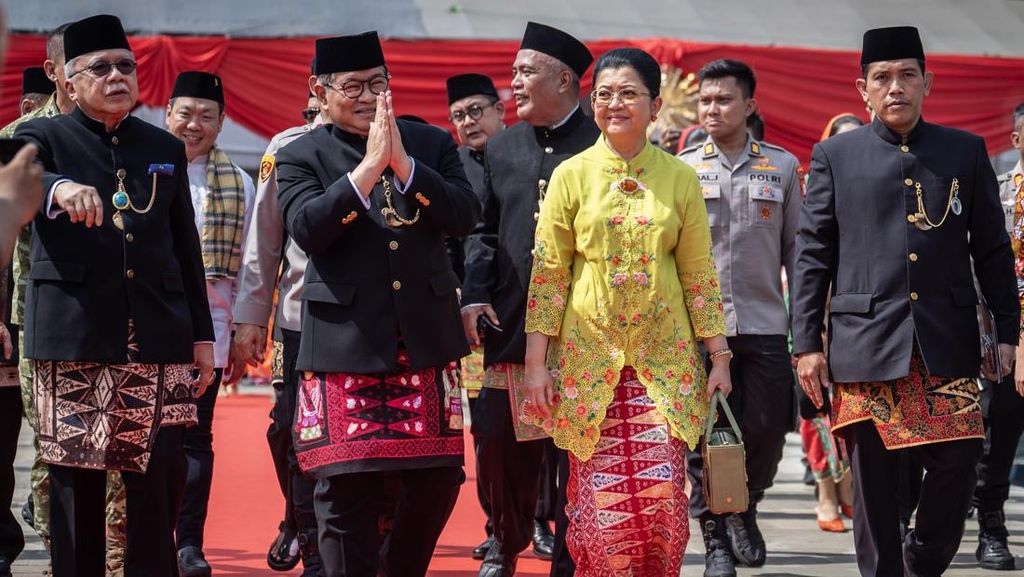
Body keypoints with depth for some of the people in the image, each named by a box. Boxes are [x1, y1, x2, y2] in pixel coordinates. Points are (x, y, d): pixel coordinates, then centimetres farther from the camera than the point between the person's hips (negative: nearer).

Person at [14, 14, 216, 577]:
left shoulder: (165, 148, 17)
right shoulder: (43, 136, 5)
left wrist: (202, 334, 13)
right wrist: (60, 189, -40)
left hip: (159, 339, 3)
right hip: (73, 338, -3)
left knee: (160, 476, -2)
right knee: (76, 478, 0)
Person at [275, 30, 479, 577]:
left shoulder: (432, 143, 9)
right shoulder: (300, 157, 2)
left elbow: (465, 215, -4)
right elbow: (307, 230, -14)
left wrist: (403, 164, -15)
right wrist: (368, 168, -19)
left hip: (426, 341, 3)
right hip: (346, 343, -3)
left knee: (439, 476, 4)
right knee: (346, 485, -1)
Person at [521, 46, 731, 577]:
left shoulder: (679, 178, 4)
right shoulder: (571, 175, 1)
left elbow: (699, 273, 7)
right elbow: (547, 273, 1)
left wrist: (719, 356, 5)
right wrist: (536, 362, -3)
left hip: (663, 358, 1)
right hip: (589, 357, -1)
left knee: (661, 495, -7)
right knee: (602, 499, -2)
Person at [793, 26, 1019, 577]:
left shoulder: (966, 151, 10)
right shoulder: (835, 155, 6)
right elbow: (812, 255, 6)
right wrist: (806, 342, 0)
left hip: (948, 345, 1)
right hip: (865, 342, -1)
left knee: (957, 462, -3)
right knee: (872, 481, 2)